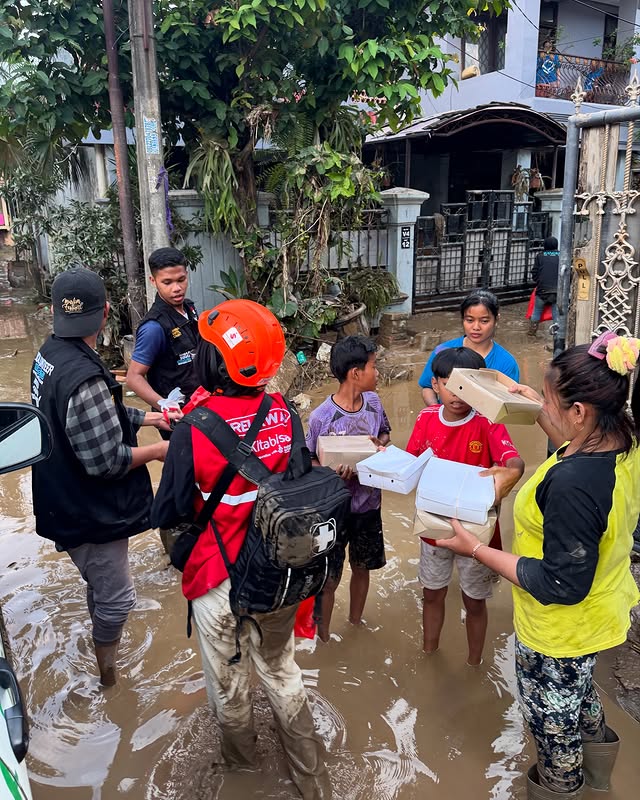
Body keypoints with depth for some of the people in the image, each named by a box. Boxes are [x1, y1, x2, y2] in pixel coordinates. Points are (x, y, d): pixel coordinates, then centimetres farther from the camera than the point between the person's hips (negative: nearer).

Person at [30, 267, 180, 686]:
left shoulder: (50, 354, -1)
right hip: (89, 514, -10)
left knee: (101, 587, 29)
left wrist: (145, 417, 10)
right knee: (116, 599, 11)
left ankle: (105, 648, 52)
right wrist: (157, 450, -12)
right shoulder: (84, 377, -32)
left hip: (69, 504, 10)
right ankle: (109, 678, 33)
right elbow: (106, 462, -27)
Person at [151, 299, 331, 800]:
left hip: (222, 582, -3)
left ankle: (240, 756, 51)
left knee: (229, 681, 24)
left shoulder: (194, 431, -24)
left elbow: (169, 514, -11)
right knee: (282, 671, 25)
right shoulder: (284, 414, -12)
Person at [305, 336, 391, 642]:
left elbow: (385, 433, 12)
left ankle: (355, 623, 48)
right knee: (330, 578, 10)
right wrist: (333, 472, -30)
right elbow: (308, 462, -12)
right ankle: (322, 637, 34)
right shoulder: (321, 417, -22)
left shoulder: (373, 401, -6)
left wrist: (381, 444, -10)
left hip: (369, 504, 5)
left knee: (362, 567, 23)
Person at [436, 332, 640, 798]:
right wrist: (541, 411, 6)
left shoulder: (572, 485, -41)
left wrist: (477, 550, -27)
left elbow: (561, 585, -32)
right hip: (602, 609, 8)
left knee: (553, 715, 23)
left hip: (561, 629, -8)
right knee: (579, 691, 36)